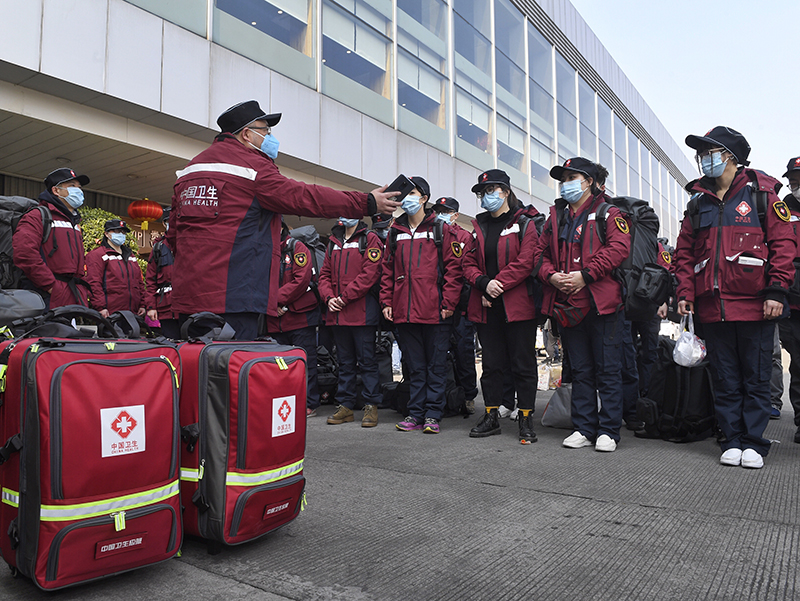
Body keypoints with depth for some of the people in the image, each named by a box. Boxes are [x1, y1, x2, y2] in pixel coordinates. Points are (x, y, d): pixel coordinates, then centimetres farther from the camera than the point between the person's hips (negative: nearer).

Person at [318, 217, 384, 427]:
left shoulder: (370, 239, -1)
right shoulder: (334, 242, 18)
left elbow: (370, 274, -12)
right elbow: (325, 274, 17)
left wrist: (344, 297, -14)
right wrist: (329, 297, -2)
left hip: (362, 312, -6)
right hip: (337, 313, 6)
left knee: (367, 360, 0)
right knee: (345, 361, 12)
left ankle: (371, 406, 8)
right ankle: (345, 405, 19)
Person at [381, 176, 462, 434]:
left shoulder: (440, 229, 3)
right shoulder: (395, 232, 15)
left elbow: (453, 267, -2)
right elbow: (387, 269, 15)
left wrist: (448, 303, -10)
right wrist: (386, 302, 6)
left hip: (435, 311, -3)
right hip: (405, 311, 4)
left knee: (436, 365, 3)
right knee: (415, 366, 10)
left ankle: (432, 415, 11)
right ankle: (416, 414, 18)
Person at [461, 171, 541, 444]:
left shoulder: (524, 223, 0)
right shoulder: (479, 227, 16)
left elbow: (525, 262, -11)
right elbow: (468, 263, 9)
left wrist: (498, 285, -16)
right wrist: (484, 283, -10)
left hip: (517, 305, -4)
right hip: (485, 308, 5)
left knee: (523, 364, 2)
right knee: (491, 364, 10)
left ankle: (525, 420, 11)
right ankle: (491, 416, 20)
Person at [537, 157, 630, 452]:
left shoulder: (608, 212, 2)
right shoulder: (556, 216, 18)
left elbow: (619, 247, -11)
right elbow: (541, 252, 16)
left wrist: (585, 275, -18)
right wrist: (551, 275, -5)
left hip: (602, 303, -5)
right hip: (567, 305, 5)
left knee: (608, 370, 1)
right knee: (580, 370, 11)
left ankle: (608, 430, 11)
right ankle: (583, 428, 19)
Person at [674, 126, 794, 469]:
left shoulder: (761, 192, 3)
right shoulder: (697, 202, 14)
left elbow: (783, 243, -2)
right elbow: (684, 252, 13)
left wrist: (776, 291, -11)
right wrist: (685, 293, 3)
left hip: (754, 305, -3)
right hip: (712, 307, 3)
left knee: (755, 378, 5)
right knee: (725, 380, 8)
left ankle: (753, 443, 16)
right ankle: (731, 441, 18)